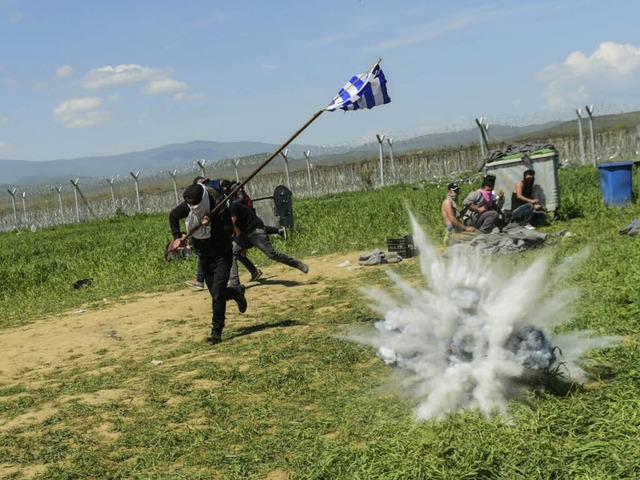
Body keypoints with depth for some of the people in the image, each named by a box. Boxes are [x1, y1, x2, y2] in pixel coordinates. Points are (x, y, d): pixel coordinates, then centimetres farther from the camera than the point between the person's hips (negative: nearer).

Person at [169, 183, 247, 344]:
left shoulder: (219, 207, -24)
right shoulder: (187, 207, -10)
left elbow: (229, 231, -25)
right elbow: (173, 216, 10)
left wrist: (211, 225, -38)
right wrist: (177, 236, -1)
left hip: (222, 255, -5)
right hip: (204, 256, 6)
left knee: (217, 293, -14)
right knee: (215, 293, 12)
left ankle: (216, 331, -6)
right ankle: (237, 294, 43)